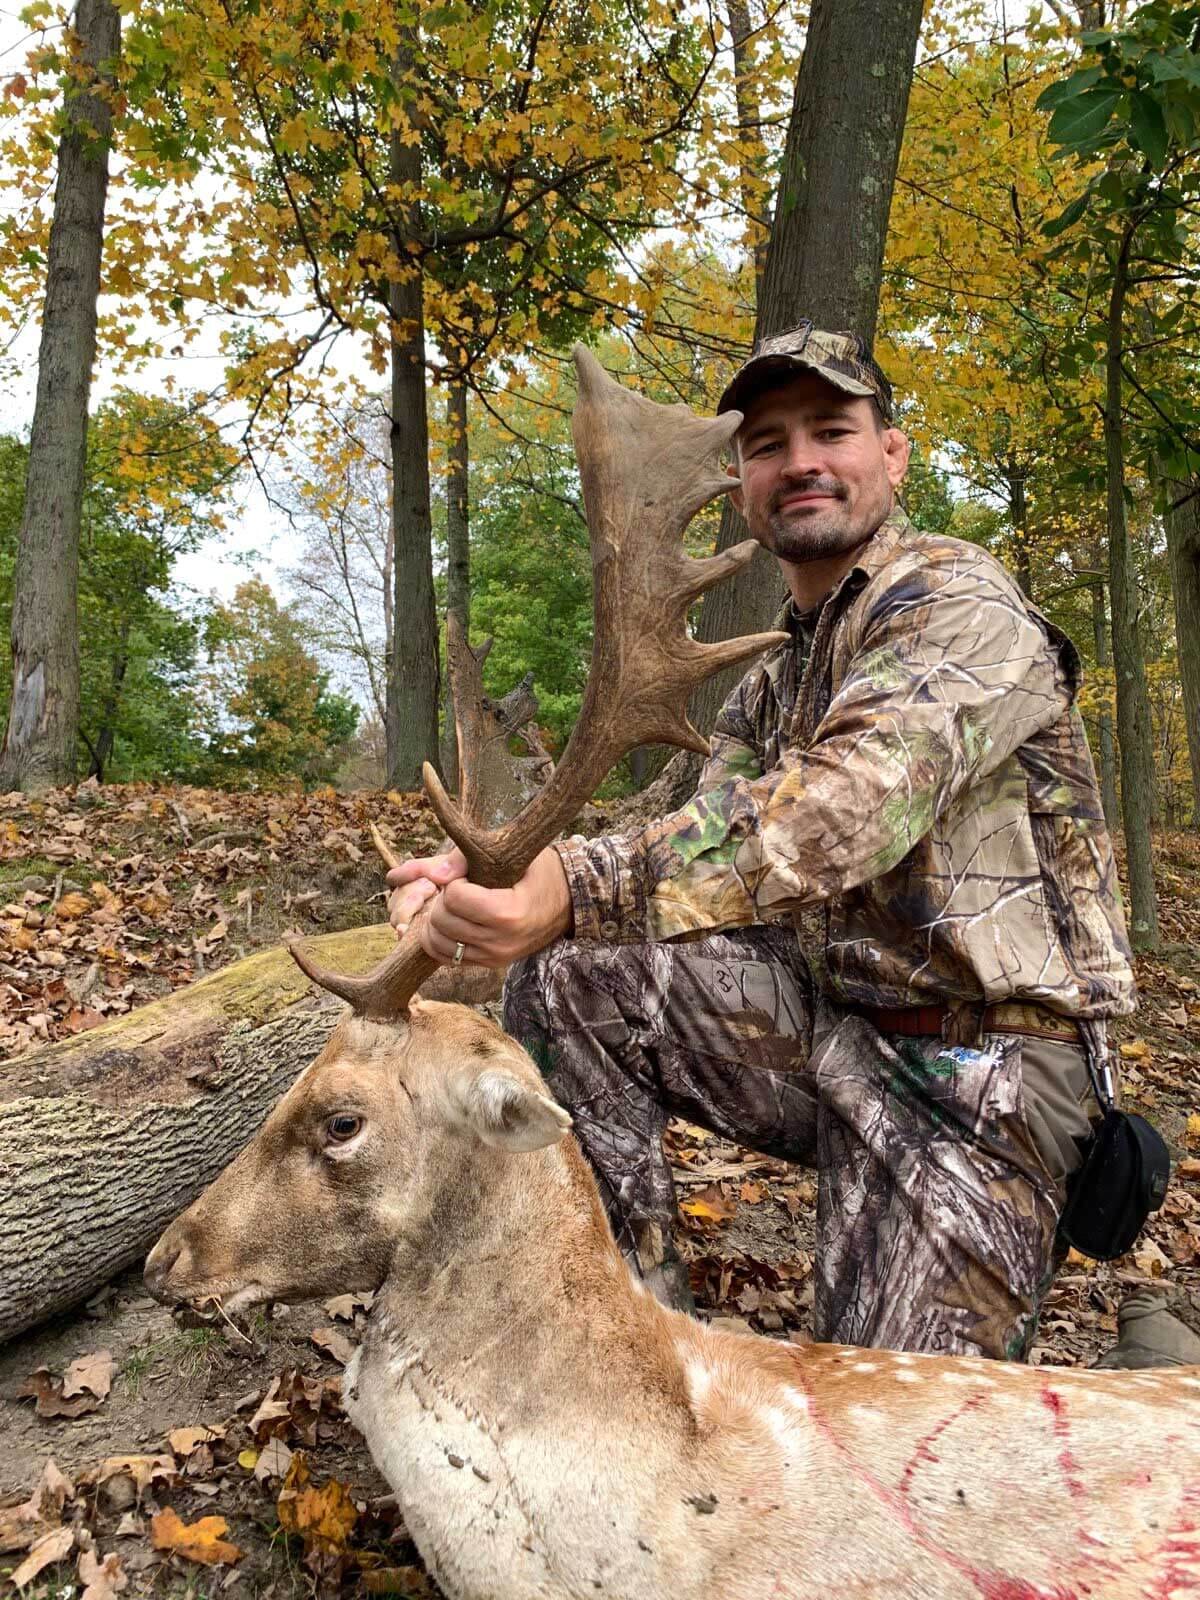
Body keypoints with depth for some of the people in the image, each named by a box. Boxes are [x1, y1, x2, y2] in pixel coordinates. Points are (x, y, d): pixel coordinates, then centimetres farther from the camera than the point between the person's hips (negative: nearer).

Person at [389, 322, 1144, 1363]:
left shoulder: (961, 604, -14)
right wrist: (505, 881, -18)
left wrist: (581, 887, -45)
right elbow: (709, 841, 0)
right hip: (832, 1021, 7)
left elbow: (846, 809, -32)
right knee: (565, 979, -8)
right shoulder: (773, 686, 13)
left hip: (969, 1068, -7)